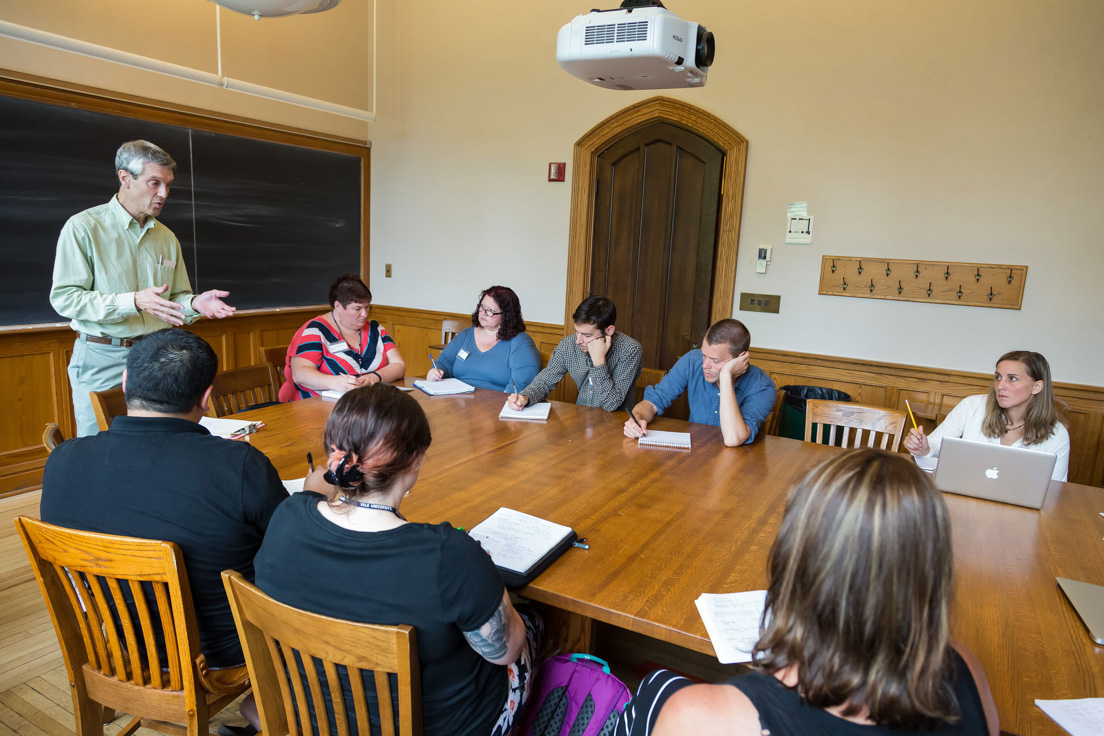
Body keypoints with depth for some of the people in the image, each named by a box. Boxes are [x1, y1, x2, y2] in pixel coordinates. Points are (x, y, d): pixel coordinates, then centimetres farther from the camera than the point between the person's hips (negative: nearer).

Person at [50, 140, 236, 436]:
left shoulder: (166, 238, 12)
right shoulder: (83, 227, -5)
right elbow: (64, 298, -11)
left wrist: (195, 303, -8)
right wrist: (133, 301, -23)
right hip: (102, 360, -4)